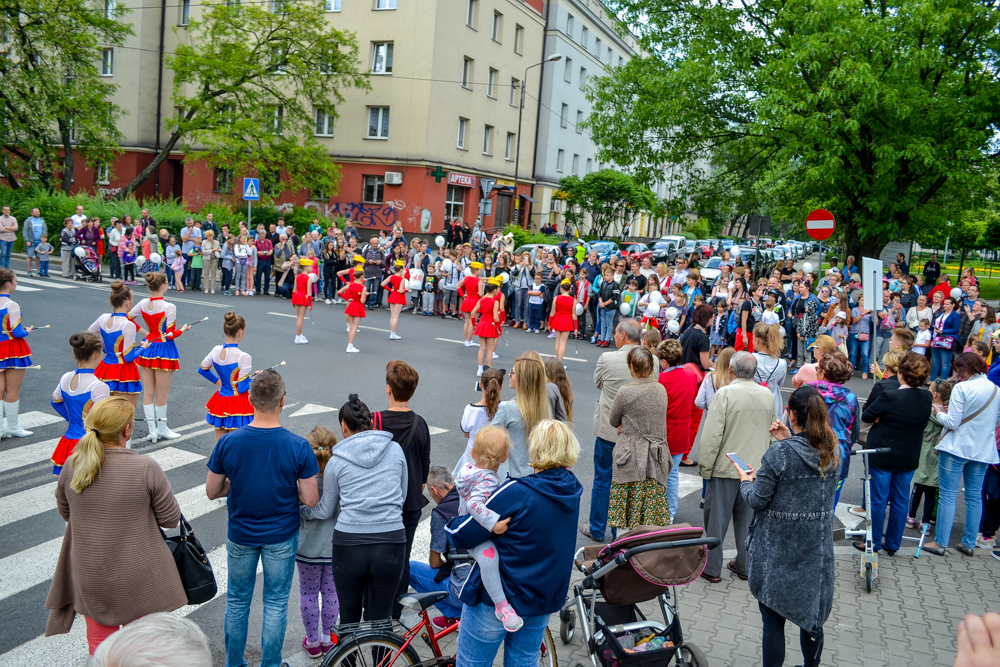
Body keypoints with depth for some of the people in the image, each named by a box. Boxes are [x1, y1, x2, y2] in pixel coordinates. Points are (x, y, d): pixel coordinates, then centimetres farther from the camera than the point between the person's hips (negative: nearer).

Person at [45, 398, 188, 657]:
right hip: (138, 579, -3)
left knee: (99, 645, 22)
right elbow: (171, 519, -12)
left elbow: (65, 513, 7)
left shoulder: (72, 466, -10)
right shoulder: (146, 469, -21)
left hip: (88, 577, 3)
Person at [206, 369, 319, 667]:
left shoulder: (228, 442, -15)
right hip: (281, 536, -2)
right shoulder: (299, 446, -20)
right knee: (276, 603, 14)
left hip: (240, 535, 2)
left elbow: (212, 492, -6)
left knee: (237, 601, 20)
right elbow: (310, 499, -15)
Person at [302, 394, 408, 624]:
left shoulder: (337, 461, 1)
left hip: (349, 545, -1)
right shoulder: (395, 450, 3)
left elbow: (325, 510, 12)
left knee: (349, 621, 18)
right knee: (380, 620, 15)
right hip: (390, 543, 1)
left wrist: (300, 510, 31)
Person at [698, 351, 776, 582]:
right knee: (748, 519, 15)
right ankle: (745, 566, 24)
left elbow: (712, 434, -17)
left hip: (725, 468, -5)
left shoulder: (725, 393, -16)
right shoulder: (768, 395, 3)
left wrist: (705, 466, -8)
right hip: (756, 468, 5)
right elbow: (771, 434, 13)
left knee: (717, 519, 6)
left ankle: (712, 568, 13)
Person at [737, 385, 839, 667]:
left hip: (778, 551, -5)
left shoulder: (779, 453, -20)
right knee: (811, 617, 20)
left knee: (774, 620, 7)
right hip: (817, 549, 5)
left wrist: (745, 481, 4)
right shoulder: (832, 451, -3)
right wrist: (788, 441, 4)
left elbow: (757, 500, -15)